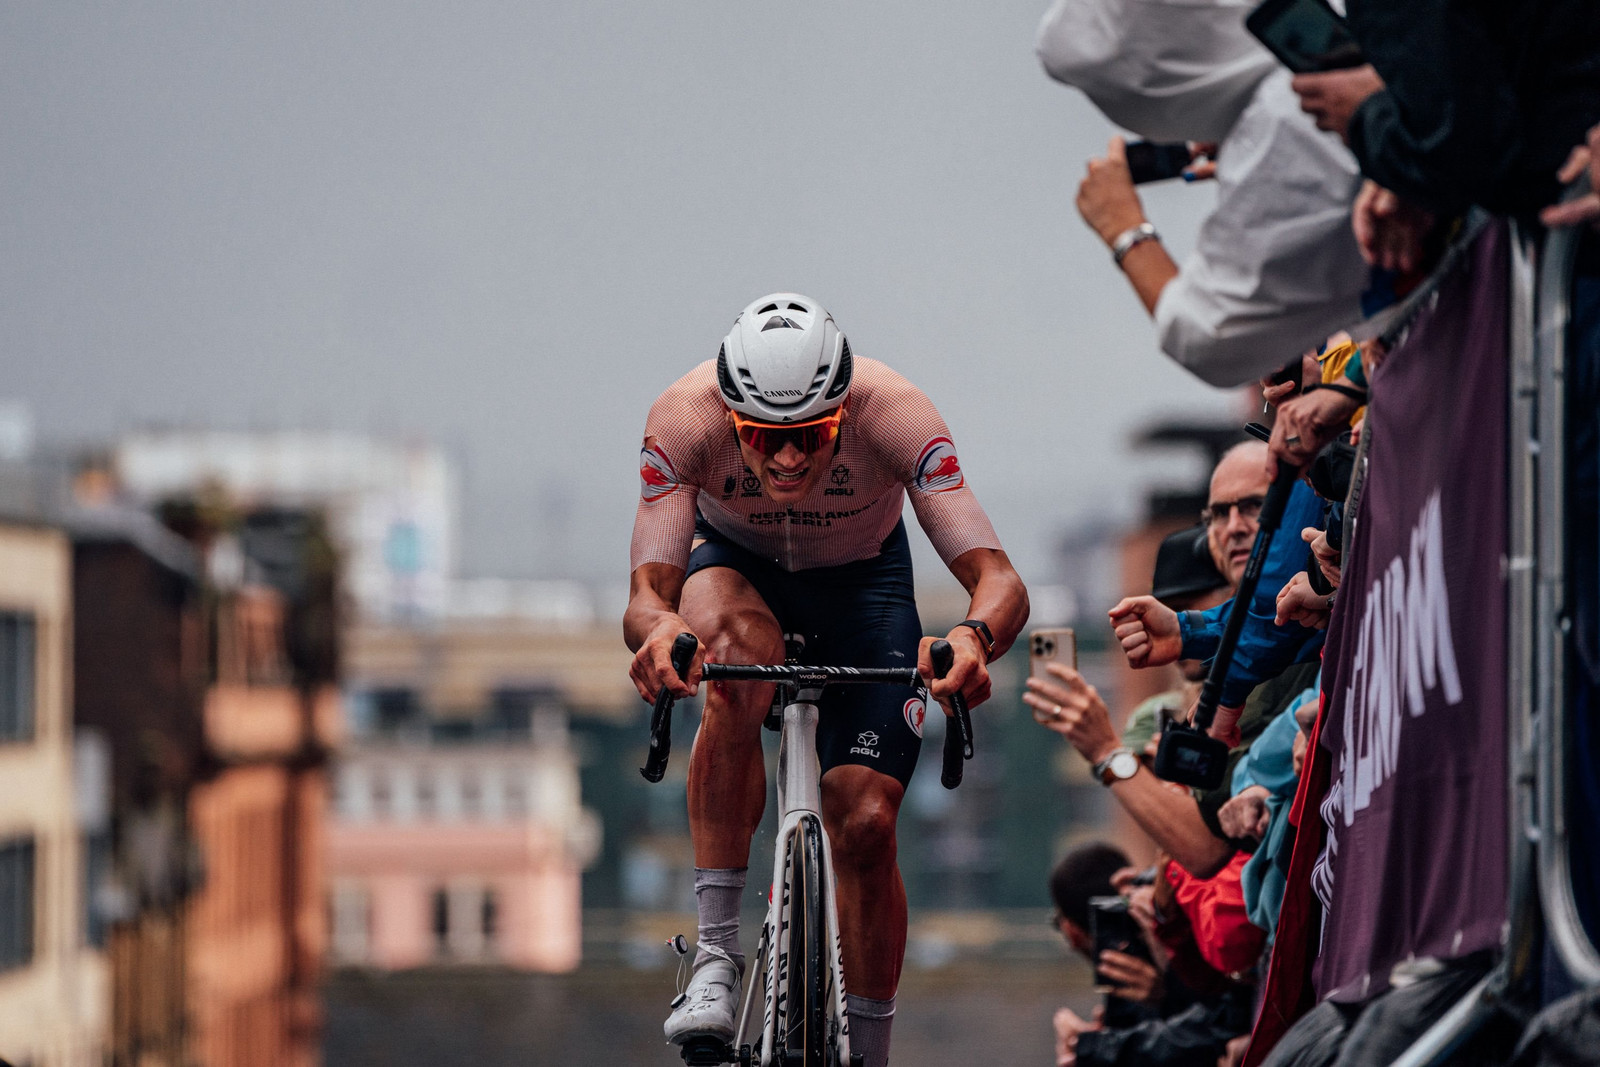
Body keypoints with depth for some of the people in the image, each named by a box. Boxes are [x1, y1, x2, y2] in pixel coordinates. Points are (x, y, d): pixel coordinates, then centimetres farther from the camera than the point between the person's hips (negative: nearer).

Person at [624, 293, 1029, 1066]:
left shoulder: (895, 415, -35)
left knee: (866, 826, -13)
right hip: (735, 564, -1)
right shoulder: (683, 420, -35)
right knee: (739, 656, -37)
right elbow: (648, 592, -38)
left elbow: (999, 580, -39)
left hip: (861, 581, 1)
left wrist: (975, 636, -62)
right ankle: (716, 952, -31)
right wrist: (658, 627, -63)